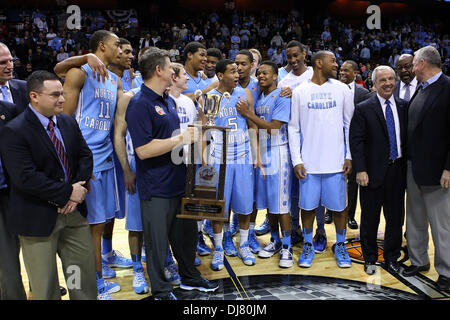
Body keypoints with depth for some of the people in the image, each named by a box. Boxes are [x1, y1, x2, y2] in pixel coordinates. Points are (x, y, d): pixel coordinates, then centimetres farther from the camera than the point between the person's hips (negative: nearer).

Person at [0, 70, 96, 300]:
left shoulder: (68, 123, 6)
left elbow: (85, 155, 8)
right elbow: (25, 178, -23)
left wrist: (79, 188, -10)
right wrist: (68, 193, -18)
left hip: (74, 211, 6)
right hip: (38, 218, -6)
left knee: (85, 274, 15)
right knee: (45, 287, 10)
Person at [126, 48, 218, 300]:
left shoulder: (169, 100, 12)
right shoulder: (140, 104, -17)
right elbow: (143, 150, -23)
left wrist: (191, 134, 7)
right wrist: (180, 139, -19)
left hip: (180, 181, 9)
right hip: (157, 187, -9)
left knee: (186, 232, 21)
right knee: (158, 239, 7)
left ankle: (190, 277, 40)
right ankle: (161, 290, 25)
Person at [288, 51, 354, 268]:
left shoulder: (342, 89, 5)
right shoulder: (300, 92, 2)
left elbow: (350, 124, 7)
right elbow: (293, 128, 2)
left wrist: (349, 156, 0)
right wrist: (296, 160, -4)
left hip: (336, 160, 1)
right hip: (308, 161, -1)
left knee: (339, 205, 7)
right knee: (308, 205, 6)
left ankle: (340, 246, 25)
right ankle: (308, 245, 25)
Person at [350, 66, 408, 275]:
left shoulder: (403, 107, 8)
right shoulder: (363, 109, -3)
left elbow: (407, 138, 10)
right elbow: (356, 141, -7)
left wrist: (408, 166, 3)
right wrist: (360, 170, -14)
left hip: (398, 171, 3)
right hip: (374, 172, -3)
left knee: (395, 218, 12)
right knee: (370, 219, 7)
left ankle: (392, 257, 29)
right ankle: (369, 258, 24)